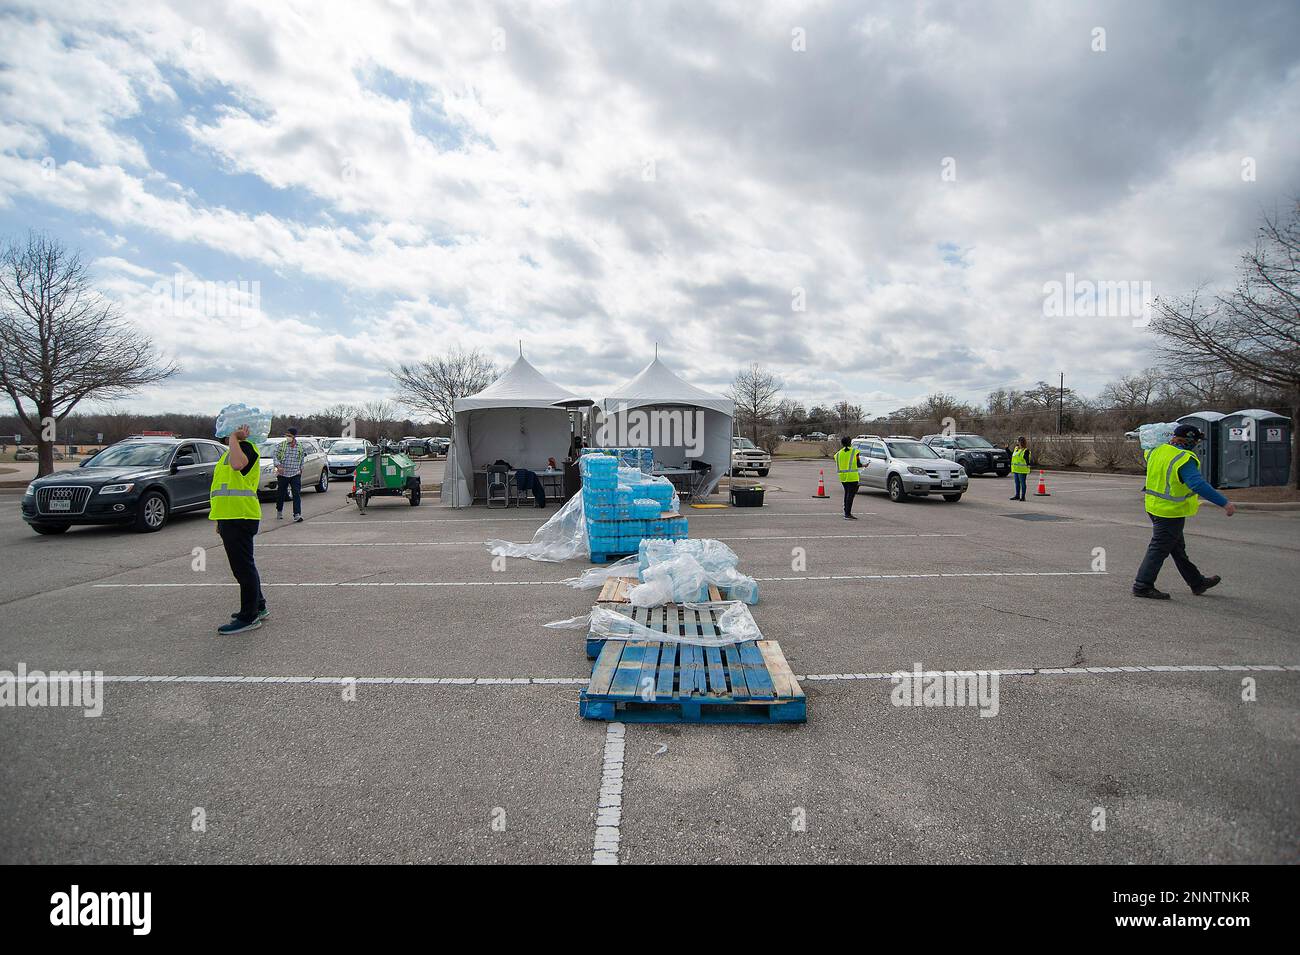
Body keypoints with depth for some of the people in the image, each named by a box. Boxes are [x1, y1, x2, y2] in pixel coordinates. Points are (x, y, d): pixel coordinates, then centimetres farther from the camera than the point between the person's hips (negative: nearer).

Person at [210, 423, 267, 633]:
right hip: (230, 518, 11)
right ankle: (258, 607, 31)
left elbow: (238, 464, -37)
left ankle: (249, 617, 3)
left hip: (240, 518, -11)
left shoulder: (247, 447, -11)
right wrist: (221, 520, 26)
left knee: (243, 568, -5)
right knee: (244, 566, 19)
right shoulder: (231, 451, 22)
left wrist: (233, 437, -23)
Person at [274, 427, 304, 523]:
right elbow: (275, 456, -5)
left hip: (295, 475, 0)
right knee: (281, 494, 11)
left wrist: (300, 469, 18)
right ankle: (279, 511, 34)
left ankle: (297, 515, -15)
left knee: (297, 494, -11)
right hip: (282, 474, 0)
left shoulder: (300, 447, 6)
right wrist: (278, 466, -22)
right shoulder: (281, 445, 0)